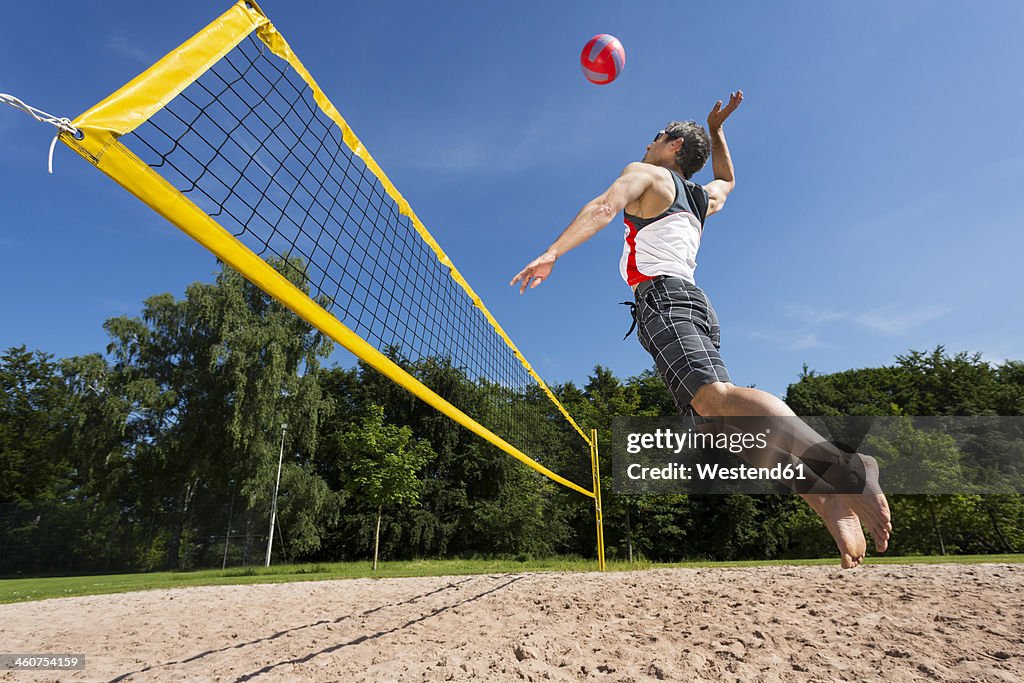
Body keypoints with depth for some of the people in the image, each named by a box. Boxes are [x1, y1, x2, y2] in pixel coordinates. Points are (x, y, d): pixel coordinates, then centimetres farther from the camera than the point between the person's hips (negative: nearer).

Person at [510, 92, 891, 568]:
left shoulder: (646, 174, 12)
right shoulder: (702, 198, 32)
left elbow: (604, 206, -9)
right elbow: (727, 179, 57)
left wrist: (551, 253, -18)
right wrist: (716, 128, 59)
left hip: (663, 297, -8)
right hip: (694, 304, 8)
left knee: (715, 397, -30)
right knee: (724, 421, -1)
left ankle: (841, 466, -46)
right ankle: (828, 502, -13)